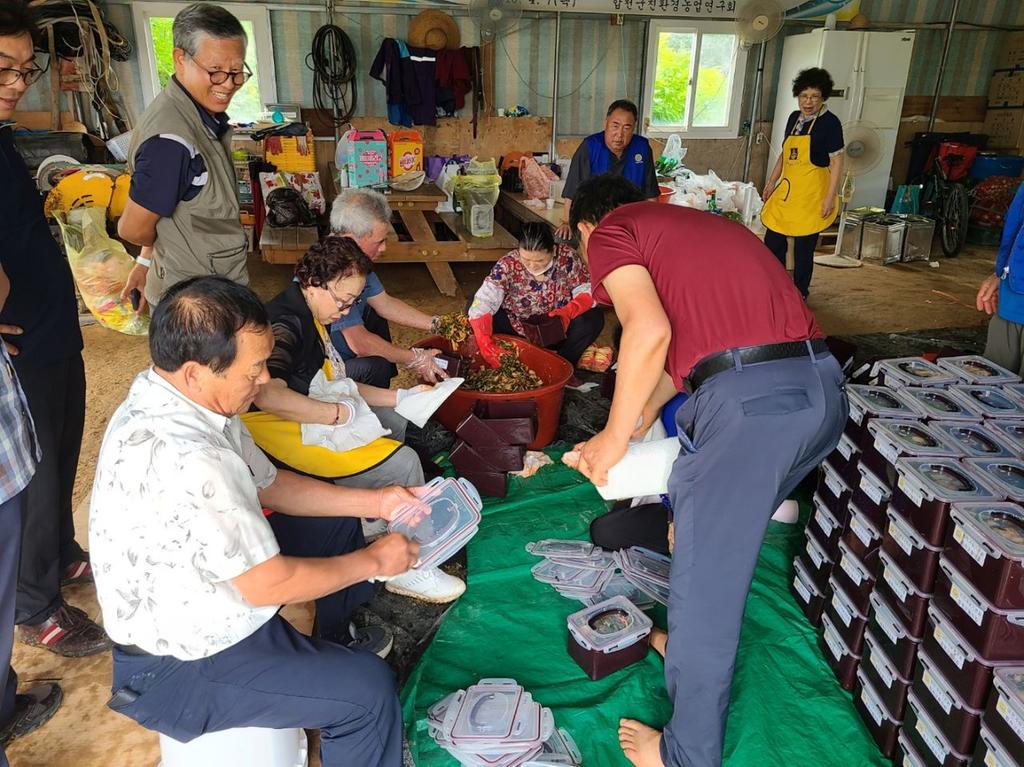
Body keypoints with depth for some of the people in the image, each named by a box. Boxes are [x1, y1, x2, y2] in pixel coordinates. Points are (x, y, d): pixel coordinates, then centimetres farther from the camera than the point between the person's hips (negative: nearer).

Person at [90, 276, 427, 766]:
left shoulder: (176, 398, -7)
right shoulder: (185, 462, -37)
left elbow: (267, 484, 5)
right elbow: (270, 584, -27)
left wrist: (373, 502, -1)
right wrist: (373, 560, -13)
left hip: (203, 577, 10)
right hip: (180, 666, -9)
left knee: (335, 523, 19)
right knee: (368, 688, -19)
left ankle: (336, 642, 39)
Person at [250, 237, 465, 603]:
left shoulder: (311, 318, 12)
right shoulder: (286, 323, -21)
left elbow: (334, 383, 18)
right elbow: (267, 394, -38)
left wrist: (401, 396, 10)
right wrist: (342, 413, -27)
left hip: (314, 417, 11)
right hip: (278, 430, -11)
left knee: (402, 422, 17)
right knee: (401, 462, -19)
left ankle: (375, 521, 20)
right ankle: (405, 567, -2)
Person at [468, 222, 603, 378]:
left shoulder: (568, 258, -17)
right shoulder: (508, 265, -21)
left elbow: (588, 291, -14)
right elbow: (483, 302, -31)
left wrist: (569, 311, -35)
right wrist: (484, 341, -46)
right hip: (517, 330, 0)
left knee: (594, 318, -26)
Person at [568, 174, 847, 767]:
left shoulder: (610, 232, 5)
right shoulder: (696, 223, 29)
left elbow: (650, 331, -11)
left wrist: (614, 439, -1)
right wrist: (645, 414, 29)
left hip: (750, 401, -8)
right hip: (824, 389, 9)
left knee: (704, 583, 7)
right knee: (727, 542, 28)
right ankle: (695, 646, 50)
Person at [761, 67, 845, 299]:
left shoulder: (830, 123, -9)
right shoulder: (794, 118, 10)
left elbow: (836, 162, -10)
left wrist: (830, 197, -16)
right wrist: (772, 182, 19)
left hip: (811, 193, -7)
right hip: (787, 190, 7)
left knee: (803, 248, 1)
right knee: (772, 242, 9)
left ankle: (799, 296, 15)